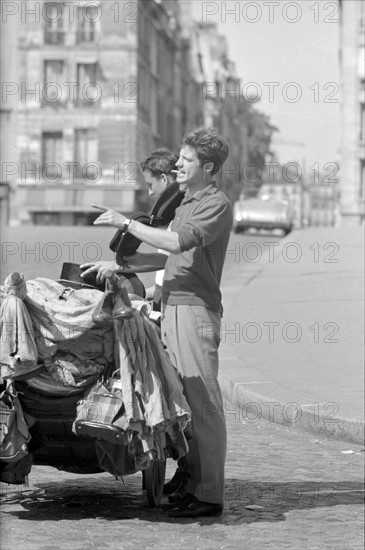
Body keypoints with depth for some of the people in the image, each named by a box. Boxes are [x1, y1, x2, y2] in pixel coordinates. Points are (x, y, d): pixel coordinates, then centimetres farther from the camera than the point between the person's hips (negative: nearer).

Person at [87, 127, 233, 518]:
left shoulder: (217, 205, -9)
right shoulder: (186, 203, 21)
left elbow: (176, 243, -22)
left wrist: (125, 223, -16)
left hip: (197, 309, -9)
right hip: (173, 307, 9)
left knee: (204, 404, -7)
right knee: (185, 403, 10)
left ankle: (210, 496, -4)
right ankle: (194, 485, 16)